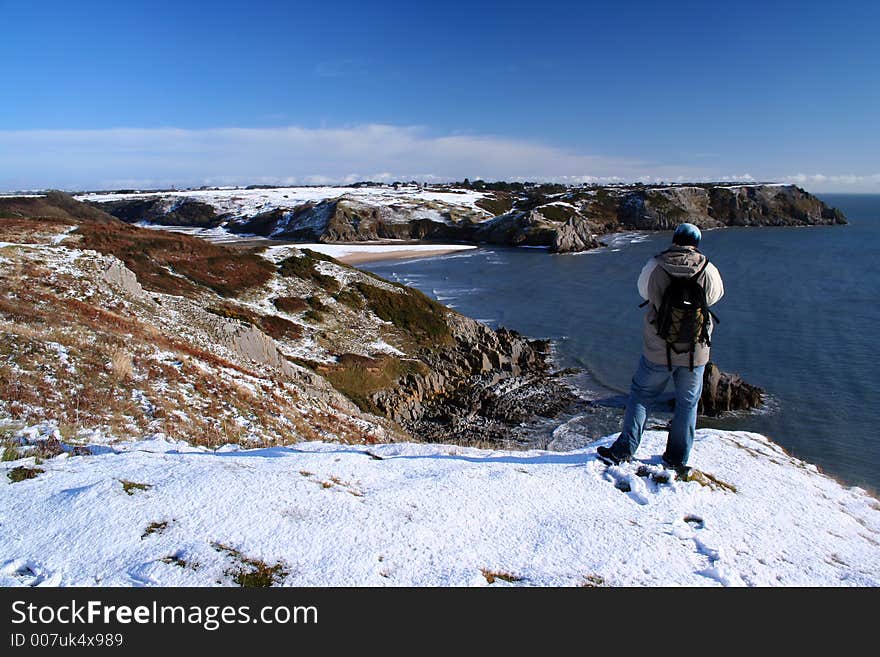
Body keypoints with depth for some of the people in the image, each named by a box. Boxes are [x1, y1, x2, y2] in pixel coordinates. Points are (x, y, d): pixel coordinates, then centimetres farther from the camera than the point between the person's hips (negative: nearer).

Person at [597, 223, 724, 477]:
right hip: (695, 353, 1)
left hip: (658, 351, -1)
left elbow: (643, 292, 6)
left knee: (640, 396, 14)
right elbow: (716, 295, 10)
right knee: (687, 404, 16)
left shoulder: (654, 267, -11)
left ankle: (624, 449, 13)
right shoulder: (708, 270, -9)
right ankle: (677, 459, 24)